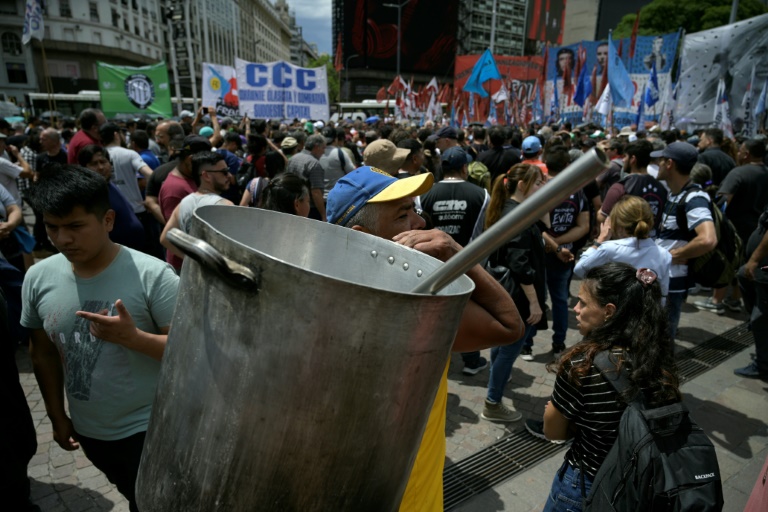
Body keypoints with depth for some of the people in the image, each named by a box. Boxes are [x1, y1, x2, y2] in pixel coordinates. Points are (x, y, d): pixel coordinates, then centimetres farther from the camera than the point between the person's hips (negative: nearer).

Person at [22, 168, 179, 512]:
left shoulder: (152, 275, -24)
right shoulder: (39, 278, -7)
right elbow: (43, 354, 6)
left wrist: (133, 338, -34)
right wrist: (57, 416, 10)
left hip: (148, 430, -5)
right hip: (88, 430, 5)